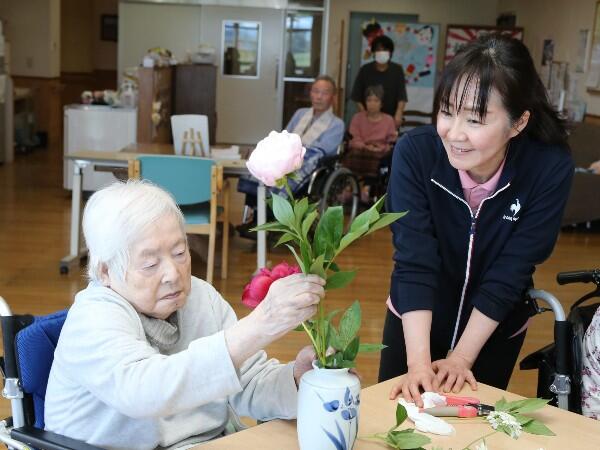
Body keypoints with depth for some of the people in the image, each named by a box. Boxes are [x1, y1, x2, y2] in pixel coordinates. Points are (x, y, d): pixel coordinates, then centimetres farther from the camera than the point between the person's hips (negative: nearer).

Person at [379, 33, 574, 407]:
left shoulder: (551, 169, -26)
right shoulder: (415, 152, -25)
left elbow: (509, 274, -22)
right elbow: (414, 262, -28)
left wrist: (461, 357, -21)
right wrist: (419, 361, -33)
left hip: (494, 331, 0)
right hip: (416, 322, 0)